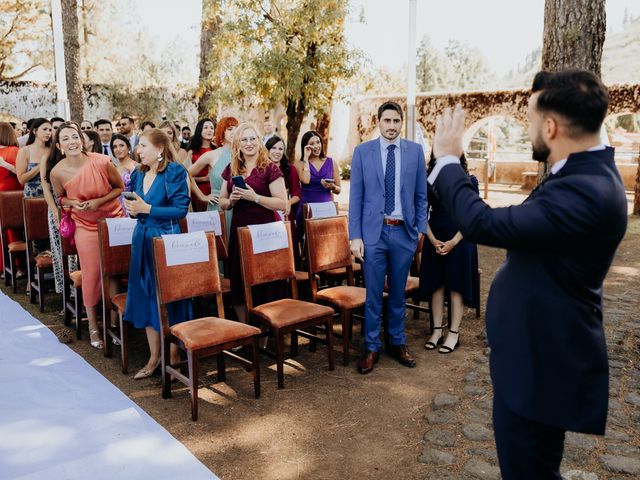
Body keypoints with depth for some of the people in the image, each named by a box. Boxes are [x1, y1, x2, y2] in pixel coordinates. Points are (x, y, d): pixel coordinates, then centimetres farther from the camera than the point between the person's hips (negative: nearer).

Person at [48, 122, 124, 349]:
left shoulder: (102, 162, -20)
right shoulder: (57, 172, -14)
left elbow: (119, 187, -4)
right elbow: (61, 197, 6)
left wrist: (99, 201, -19)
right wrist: (73, 203, -16)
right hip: (86, 225, 0)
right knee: (91, 274, -1)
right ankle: (92, 324, 16)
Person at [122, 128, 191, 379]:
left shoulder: (175, 172, -10)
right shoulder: (138, 174, 9)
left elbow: (181, 209, -16)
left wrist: (147, 209, -19)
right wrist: (133, 209, -5)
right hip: (142, 239, 7)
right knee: (146, 296, 9)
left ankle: (174, 354, 18)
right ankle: (154, 356, 21)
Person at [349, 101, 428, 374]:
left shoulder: (415, 151, 3)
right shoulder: (362, 152, 0)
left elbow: (421, 195, 8)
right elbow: (355, 197, -1)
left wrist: (420, 228, 2)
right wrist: (355, 236, -6)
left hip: (404, 231, 1)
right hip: (373, 231, -1)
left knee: (398, 293, 14)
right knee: (373, 294, 5)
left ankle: (398, 343, 29)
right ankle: (371, 347, 19)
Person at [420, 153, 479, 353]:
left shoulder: (469, 181, -1)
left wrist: (453, 242, -13)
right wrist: (433, 240, -8)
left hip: (460, 239, -2)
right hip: (435, 240, 2)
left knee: (456, 286, 1)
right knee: (436, 284, 5)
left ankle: (453, 334, 9)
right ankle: (437, 330, 14)